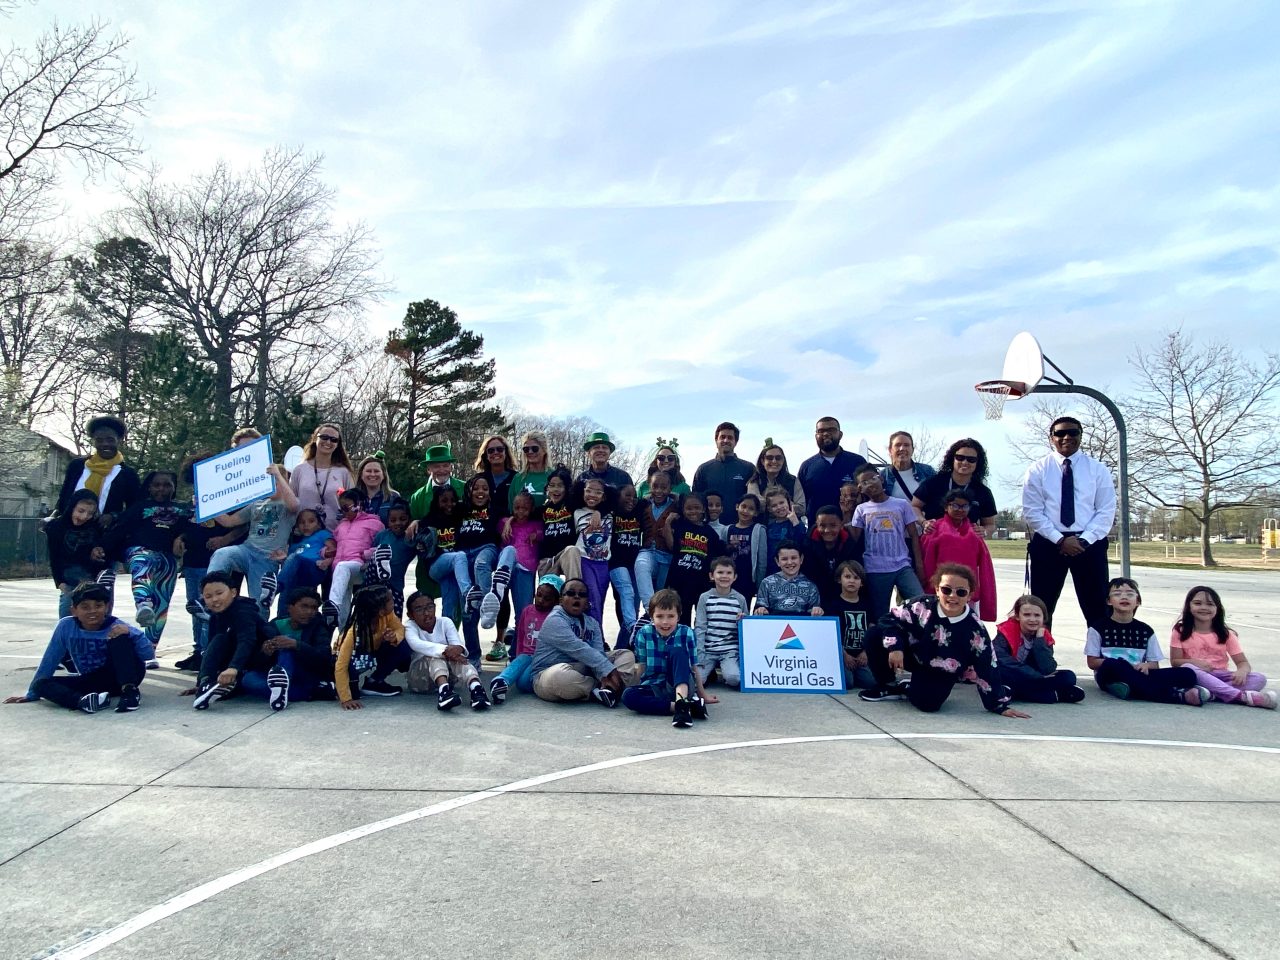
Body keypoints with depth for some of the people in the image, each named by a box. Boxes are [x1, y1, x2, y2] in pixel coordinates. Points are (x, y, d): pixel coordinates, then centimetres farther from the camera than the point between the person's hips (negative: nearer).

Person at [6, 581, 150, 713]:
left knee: (120, 637, -26)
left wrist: (129, 632, -33)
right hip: (91, 682, 4)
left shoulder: (116, 627, -14)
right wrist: (32, 693, 10)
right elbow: (49, 660, 5)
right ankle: (82, 701, -44)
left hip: (120, 676, -4)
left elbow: (149, 654, -19)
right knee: (41, 683, -16)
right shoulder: (66, 626, -7)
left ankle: (130, 691, -36)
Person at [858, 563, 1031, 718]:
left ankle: (909, 688, 7)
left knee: (927, 703, -33)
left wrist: (1000, 705, -13)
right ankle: (888, 686, 2)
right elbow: (891, 619, -13)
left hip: (942, 673, -2)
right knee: (875, 636, -22)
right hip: (913, 656, 2)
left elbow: (986, 669, -14)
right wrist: (895, 646, -30)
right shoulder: (923, 606, -19)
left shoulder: (975, 630, -20)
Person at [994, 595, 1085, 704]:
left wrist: (1039, 638, -17)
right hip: (1007, 679, -3)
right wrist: (1041, 678, -23)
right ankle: (1057, 694, -26)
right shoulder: (1006, 633, -12)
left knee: (1068, 677, -11)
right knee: (1000, 672, -37)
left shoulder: (1044, 637, -2)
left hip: (1031, 681, 4)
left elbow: (1048, 670, -16)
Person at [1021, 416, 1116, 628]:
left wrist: (1084, 540, -13)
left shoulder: (1098, 469, 6)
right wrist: (1060, 540, -13)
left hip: (1090, 544, 1)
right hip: (1048, 544, 0)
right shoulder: (1037, 470, 3)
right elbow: (1031, 512, -4)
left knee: (1097, 609, 4)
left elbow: (1106, 511, 1)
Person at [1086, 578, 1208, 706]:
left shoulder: (1145, 630, 15)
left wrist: (1146, 666, -10)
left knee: (1187, 674, -15)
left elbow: (1154, 664, 14)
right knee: (1112, 665, -39)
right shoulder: (1098, 628, 6)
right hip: (1111, 676, -4)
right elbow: (1092, 662, 1)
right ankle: (1177, 695, -39)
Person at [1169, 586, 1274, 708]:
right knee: (1188, 668, -36)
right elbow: (1175, 661, -2)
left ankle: (1210, 694, -39)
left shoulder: (1226, 634, 7)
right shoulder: (1181, 631, 2)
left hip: (1220, 676, 3)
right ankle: (1242, 696, -40)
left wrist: (1242, 671, -23)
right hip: (1197, 677, -2)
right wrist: (1194, 662, -22)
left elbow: (1243, 662, 2)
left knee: (1259, 679, -20)